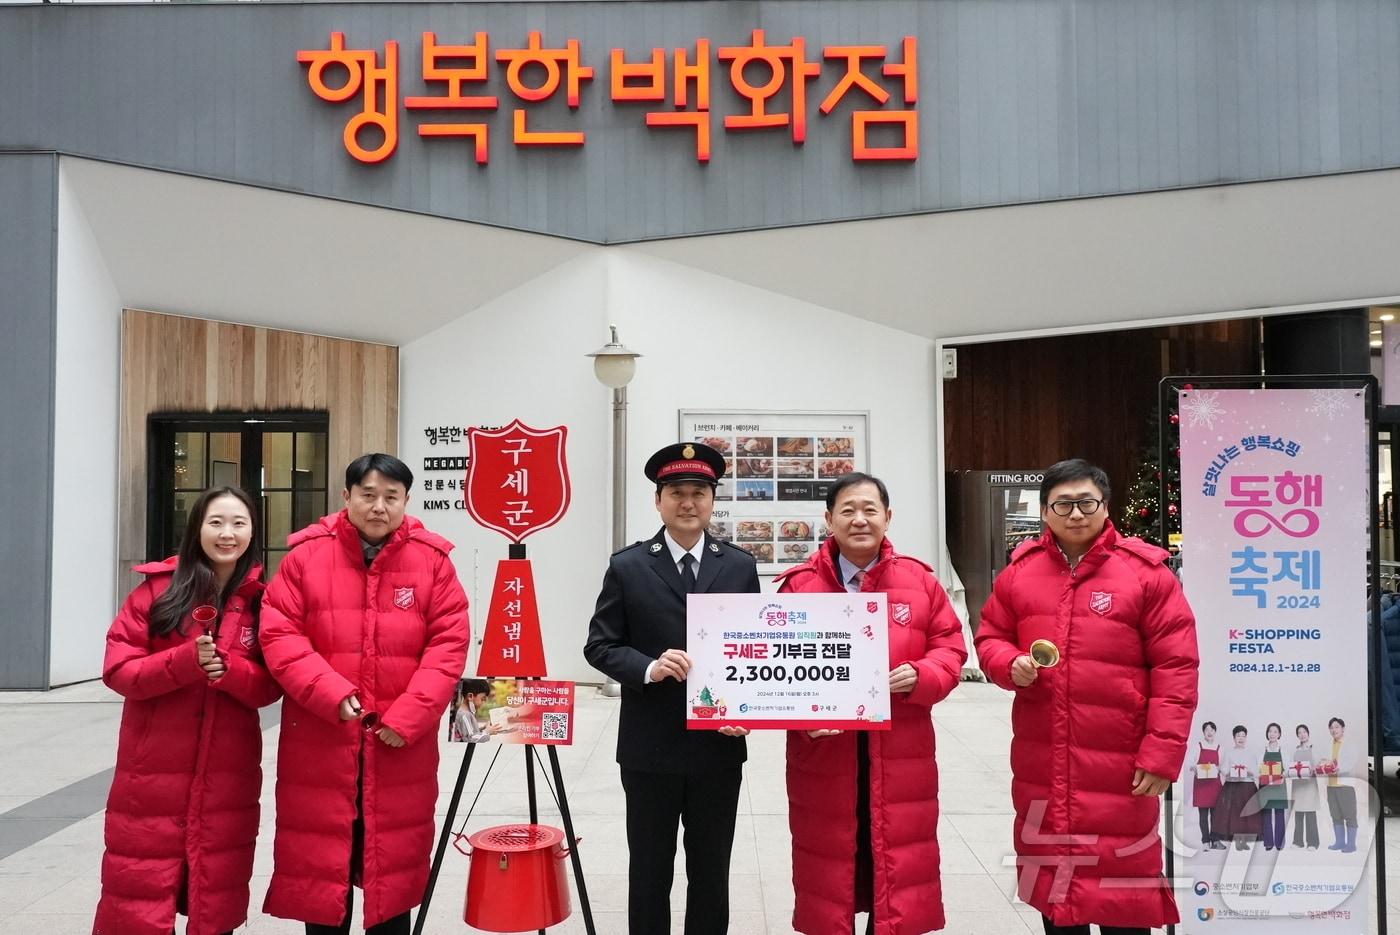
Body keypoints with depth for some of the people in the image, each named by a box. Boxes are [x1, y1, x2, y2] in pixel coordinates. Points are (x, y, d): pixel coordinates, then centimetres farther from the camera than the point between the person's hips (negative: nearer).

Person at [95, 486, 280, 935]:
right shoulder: (158, 587, -3)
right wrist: (186, 661, -22)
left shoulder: (262, 600, 2)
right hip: (152, 774, -2)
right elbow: (118, 669, -6)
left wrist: (227, 668, -19)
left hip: (228, 776, 2)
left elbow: (270, 686, 1)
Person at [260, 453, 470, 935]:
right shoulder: (307, 554, -2)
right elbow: (279, 634, -5)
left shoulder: (432, 560, -1)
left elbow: (449, 644, -4)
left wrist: (409, 717, -13)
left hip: (401, 747, 0)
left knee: (393, 868, 12)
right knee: (319, 866, 11)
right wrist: (331, 694, -17)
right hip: (320, 744, 0)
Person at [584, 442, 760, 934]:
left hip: (718, 746, 1)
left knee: (711, 872, 14)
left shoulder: (740, 566, 3)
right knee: (649, 872, 11)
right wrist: (649, 668, -19)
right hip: (650, 748, -1)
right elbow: (599, 646, -1)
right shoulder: (627, 567, -2)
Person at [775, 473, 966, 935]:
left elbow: (950, 646, 7)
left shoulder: (919, 580, 3)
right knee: (827, 870, 11)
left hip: (900, 758, 1)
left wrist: (922, 675, -13)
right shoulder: (800, 585, -1)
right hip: (823, 758, -1)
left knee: (900, 867, 9)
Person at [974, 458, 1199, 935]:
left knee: (1123, 883, 6)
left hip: (1120, 765, -4)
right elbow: (990, 638, 15)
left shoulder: (1146, 572, -7)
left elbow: (1176, 668, -8)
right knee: (1053, 879, 17)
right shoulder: (1021, 571, 5)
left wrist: (1162, 752, -13)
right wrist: (1011, 665, -8)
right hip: (1042, 762, 4)